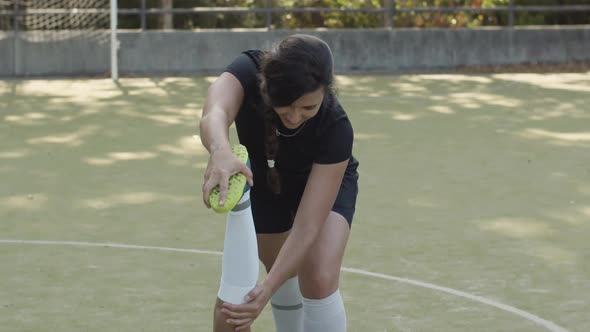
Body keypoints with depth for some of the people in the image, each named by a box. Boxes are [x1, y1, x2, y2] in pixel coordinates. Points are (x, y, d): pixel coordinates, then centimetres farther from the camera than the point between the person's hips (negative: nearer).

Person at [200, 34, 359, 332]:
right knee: (284, 278, 14)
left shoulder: (335, 128, -39)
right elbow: (214, 114, -60)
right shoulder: (248, 72, -37)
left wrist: (267, 290, -50)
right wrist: (220, 152, -83)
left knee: (319, 280, -22)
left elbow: (307, 227, -39)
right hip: (264, 184, 2)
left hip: (325, 183, -2)